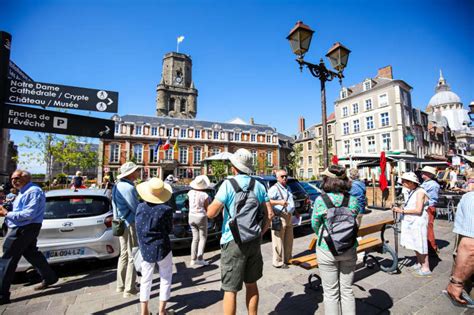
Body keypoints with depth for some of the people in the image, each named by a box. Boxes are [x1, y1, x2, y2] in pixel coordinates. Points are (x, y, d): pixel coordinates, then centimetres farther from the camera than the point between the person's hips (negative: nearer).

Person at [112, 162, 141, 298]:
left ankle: (121, 285, 34)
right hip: (130, 225, -10)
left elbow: (115, 206, 15)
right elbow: (137, 209, -21)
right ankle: (129, 289, 15)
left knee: (124, 254, 21)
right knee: (133, 256, 4)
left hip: (120, 224, 10)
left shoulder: (117, 186, 8)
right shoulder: (129, 188, -23)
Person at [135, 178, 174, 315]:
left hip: (145, 248, 4)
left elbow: (138, 227, 3)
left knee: (146, 279, 20)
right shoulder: (166, 210, -21)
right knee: (166, 278, 16)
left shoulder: (140, 207, -10)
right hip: (162, 248, -3)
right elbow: (169, 230, -8)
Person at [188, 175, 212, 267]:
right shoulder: (205, 196, -19)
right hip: (201, 218, -5)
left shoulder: (190, 193, -6)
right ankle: (200, 258, 6)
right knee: (203, 238, 11)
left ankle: (193, 259, 18)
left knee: (195, 238, 16)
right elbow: (207, 209, -9)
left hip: (191, 217, 5)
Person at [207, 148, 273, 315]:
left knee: (230, 289, 9)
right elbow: (269, 214, 1)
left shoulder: (228, 184, -14)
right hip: (254, 241, 5)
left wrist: (209, 203, 5)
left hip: (233, 241, -5)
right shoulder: (259, 185, 2)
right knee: (252, 284, 21)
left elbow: (211, 213, -15)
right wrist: (260, 233, 11)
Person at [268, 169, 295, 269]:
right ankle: (278, 262, 9)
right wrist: (279, 202, -33)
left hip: (289, 217, 9)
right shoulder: (274, 188, -11)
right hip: (279, 218, -9)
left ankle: (287, 258, 31)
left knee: (289, 240, 17)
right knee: (279, 241, -2)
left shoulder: (287, 188, 18)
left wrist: (294, 212, 28)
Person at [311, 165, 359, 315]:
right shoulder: (353, 200, -8)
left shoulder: (320, 200, -17)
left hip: (326, 250, -3)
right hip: (349, 250, 3)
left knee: (331, 293, 14)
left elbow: (315, 225, -5)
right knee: (347, 291, 20)